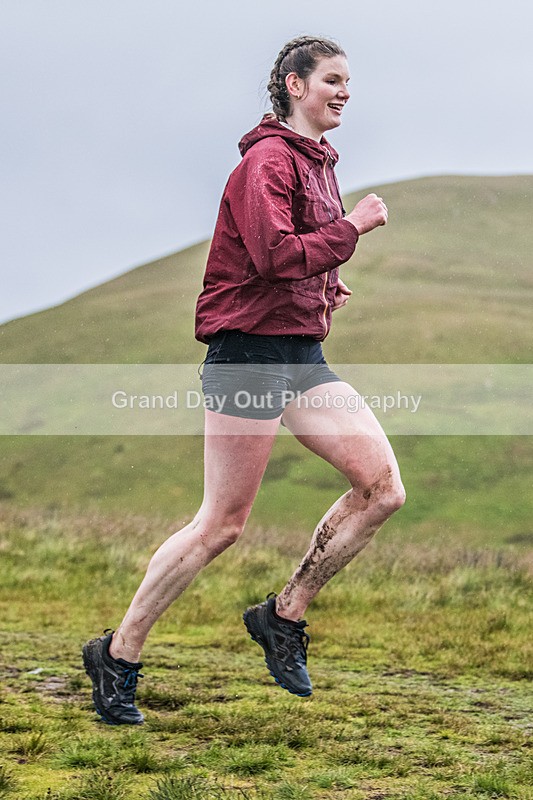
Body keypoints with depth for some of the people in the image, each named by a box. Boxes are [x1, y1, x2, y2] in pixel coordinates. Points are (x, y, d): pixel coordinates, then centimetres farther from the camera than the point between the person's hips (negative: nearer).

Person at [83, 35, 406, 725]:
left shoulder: (317, 161, 18)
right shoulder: (268, 159, -11)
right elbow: (275, 256, -24)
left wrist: (326, 289, 13)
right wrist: (352, 227, -15)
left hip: (301, 353, 9)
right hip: (249, 350, -9)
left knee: (382, 488, -4)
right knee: (221, 524, -5)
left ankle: (285, 616, 10)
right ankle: (117, 655, 8)